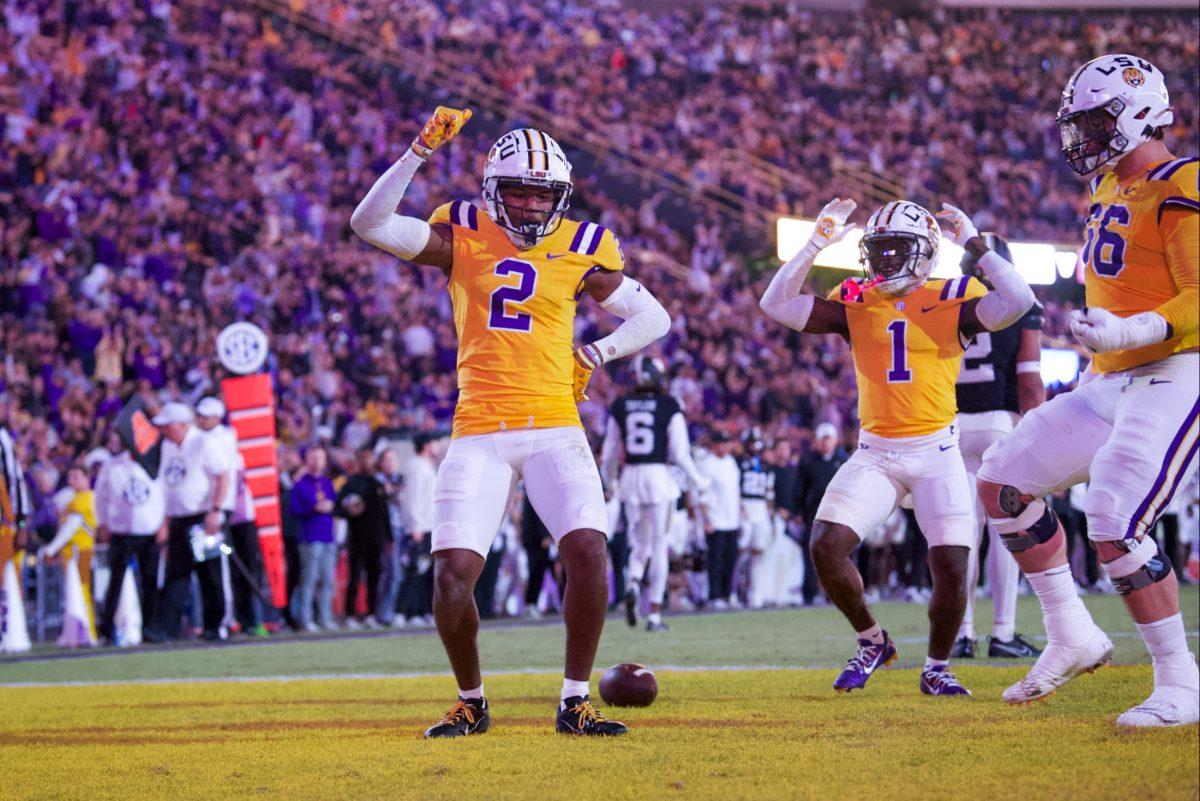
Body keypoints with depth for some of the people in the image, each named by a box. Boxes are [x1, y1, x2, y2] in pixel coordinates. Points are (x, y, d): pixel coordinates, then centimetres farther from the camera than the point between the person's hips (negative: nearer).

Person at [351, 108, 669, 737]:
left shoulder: (579, 249, 7)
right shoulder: (462, 237, 4)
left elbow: (653, 318, 17)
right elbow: (368, 223, -9)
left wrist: (593, 355, 2)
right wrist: (421, 151, -15)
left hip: (554, 431, 1)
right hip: (480, 434, -1)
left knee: (588, 553, -18)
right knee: (453, 575, -10)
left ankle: (575, 702, -3)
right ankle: (470, 703, 14)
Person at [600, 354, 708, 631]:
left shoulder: (620, 406, 3)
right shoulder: (669, 407, -5)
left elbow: (610, 452, 9)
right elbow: (680, 452, -6)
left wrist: (607, 481, 26)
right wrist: (698, 480, 10)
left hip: (630, 476, 3)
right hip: (658, 475, -3)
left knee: (639, 543, 16)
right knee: (658, 545, 5)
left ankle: (633, 585, -16)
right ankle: (655, 614, 4)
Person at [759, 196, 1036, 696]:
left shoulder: (952, 300, -1)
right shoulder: (855, 303, 6)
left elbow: (1018, 302, -16)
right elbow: (776, 304, 1)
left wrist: (974, 245, -11)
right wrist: (817, 243, -4)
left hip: (936, 451, -2)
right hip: (875, 453, 2)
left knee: (952, 566, -11)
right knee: (826, 547, -13)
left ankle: (937, 669, 15)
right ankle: (871, 642, 13)